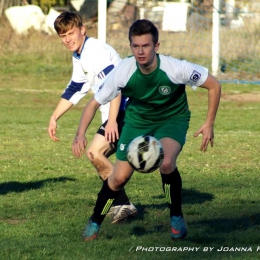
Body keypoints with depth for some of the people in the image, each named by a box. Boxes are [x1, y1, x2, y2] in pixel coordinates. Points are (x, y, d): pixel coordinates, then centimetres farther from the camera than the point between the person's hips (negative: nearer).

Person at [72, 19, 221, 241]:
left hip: (172, 118, -2)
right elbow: (94, 103, -16)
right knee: (120, 177, -4)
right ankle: (94, 224, 22)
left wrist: (209, 124, -16)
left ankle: (177, 218, -7)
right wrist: (81, 134, -31)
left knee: (166, 163, -31)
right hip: (138, 120, 2)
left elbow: (214, 86, -17)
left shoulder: (176, 68, -31)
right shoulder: (123, 72, -27)